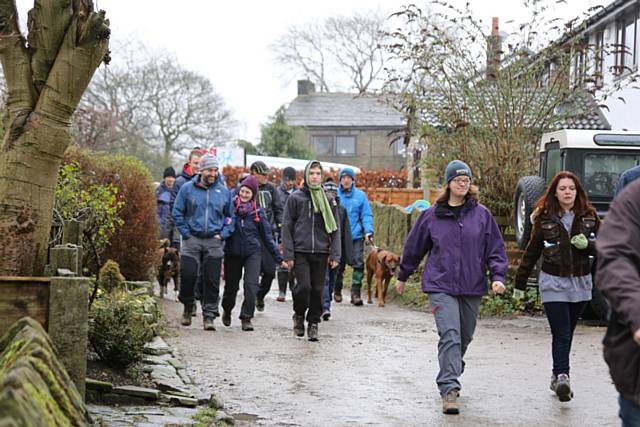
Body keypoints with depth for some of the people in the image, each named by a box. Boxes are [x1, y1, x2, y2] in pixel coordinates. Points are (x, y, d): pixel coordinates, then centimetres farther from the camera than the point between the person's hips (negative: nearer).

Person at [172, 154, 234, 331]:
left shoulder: (224, 191, 7)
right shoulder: (187, 188, 1)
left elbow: (231, 216, 16)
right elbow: (177, 213, 4)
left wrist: (223, 234, 2)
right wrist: (186, 233, -4)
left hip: (214, 242, 1)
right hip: (192, 240, -1)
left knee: (212, 281, 0)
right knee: (188, 275, -6)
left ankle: (209, 316, 7)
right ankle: (188, 306, 20)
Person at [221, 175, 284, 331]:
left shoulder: (257, 212, 3)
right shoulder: (229, 207, -1)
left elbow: (267, 236, 7)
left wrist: (278, 258, 6)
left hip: (253, 252, 0)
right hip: (232, 252, 0)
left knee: (251, 285, -15)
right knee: (231, 286, 11)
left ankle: (246, 318, -7)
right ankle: (227, 311, 39)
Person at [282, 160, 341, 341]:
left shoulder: (328, 200, 9)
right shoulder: (295, 198, 2)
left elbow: (335, 229, 10)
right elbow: (287, 227, 2)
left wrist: (335, 254, 1)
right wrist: (288, 254, -5)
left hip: (321, 252, 2)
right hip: (300, 252, -2)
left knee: (318, 290, 2)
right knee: (304, 286, -12)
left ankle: (313, 323, 15)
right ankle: (299, 315, 14)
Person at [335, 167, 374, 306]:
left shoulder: (360, 195, 3)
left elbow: (366, 215, 4)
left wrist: (368, 231, -9)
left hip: (356, 236, 0)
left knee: (359, 263, -11)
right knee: (338, 265, 8)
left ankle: (355, 293, -8)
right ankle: (337, 291, 27)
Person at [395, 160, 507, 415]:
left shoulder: (481, 214, 4)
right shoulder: (432, 215, 3)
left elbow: (495, 248, 6)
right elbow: (414, 247, 14)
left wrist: (498, 276, -7)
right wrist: (403, 276, 22)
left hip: (472, 288, 2)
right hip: (441, 286, -2)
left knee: (464, 337, 14)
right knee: (450, 335, -16)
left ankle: (449, 379, 36)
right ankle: (449, 389, -19)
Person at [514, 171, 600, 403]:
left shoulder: (589, 216, 4)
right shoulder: (544, 219, 0)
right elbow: (532, 252, 7)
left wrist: (587, 244, -14)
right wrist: (520, 283, 10)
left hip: (581, 283, 3)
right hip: (553, 283, -3)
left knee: (567, 333, 11)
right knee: (561, 334, -14)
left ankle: (558, 376, 22)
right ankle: (562, 376, -23)